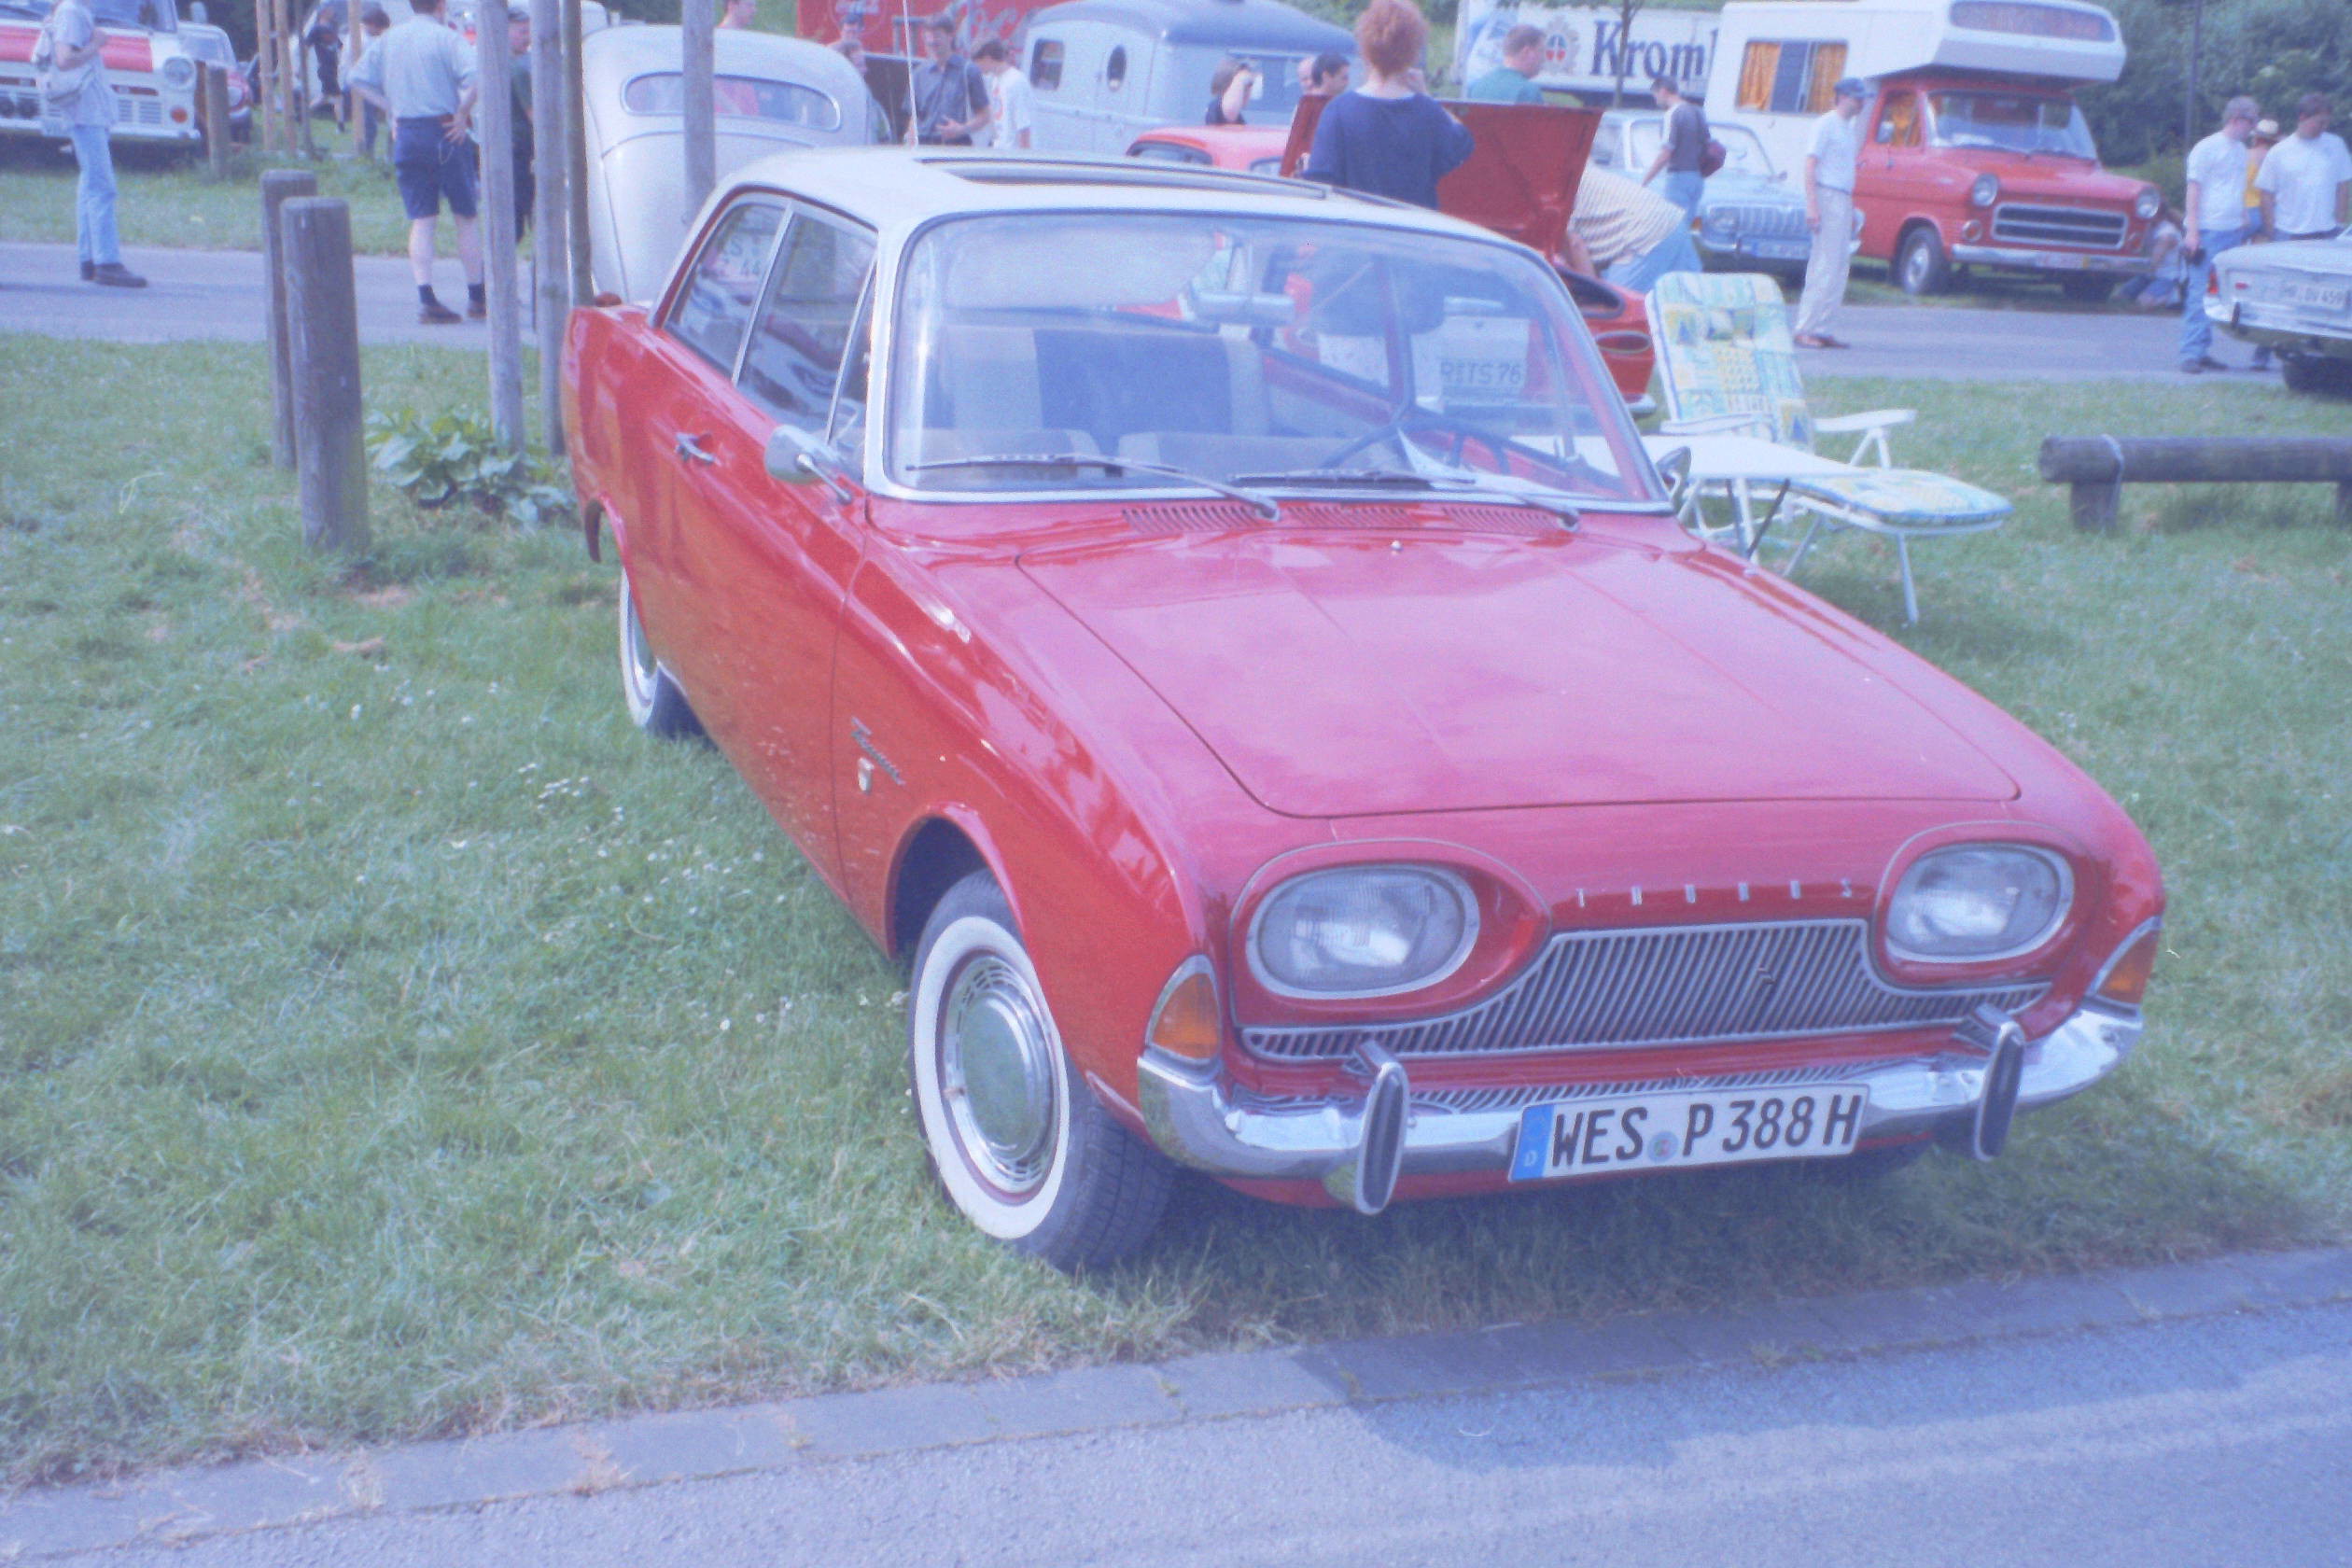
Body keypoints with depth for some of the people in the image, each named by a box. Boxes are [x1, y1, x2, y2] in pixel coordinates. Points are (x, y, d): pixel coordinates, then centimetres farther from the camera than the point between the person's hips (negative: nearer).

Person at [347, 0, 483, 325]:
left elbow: (358, 79, 14)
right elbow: (475, 78, -23)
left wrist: (391, 109, 12)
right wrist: (463, 113, -11)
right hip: (444, 134, -4)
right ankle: (477, 297, 11)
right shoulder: (444, 37, -8)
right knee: (466, 217, 7)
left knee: (421, 221, 5)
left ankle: (426, 298, -7)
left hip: (406, 136, 5)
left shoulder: (388, 39, 11)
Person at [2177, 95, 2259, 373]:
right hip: (2208, 231, -7)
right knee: (2199, 293, -8)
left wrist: (2244, 228, 18)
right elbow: (2194, 190, -8)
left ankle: (2202, 351, 10)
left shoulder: (2241, 151, 16)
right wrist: (2192, 231, -13)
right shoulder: (2207, 148, -5)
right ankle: (2191, 353, -7)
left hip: (2233, 231, 7)